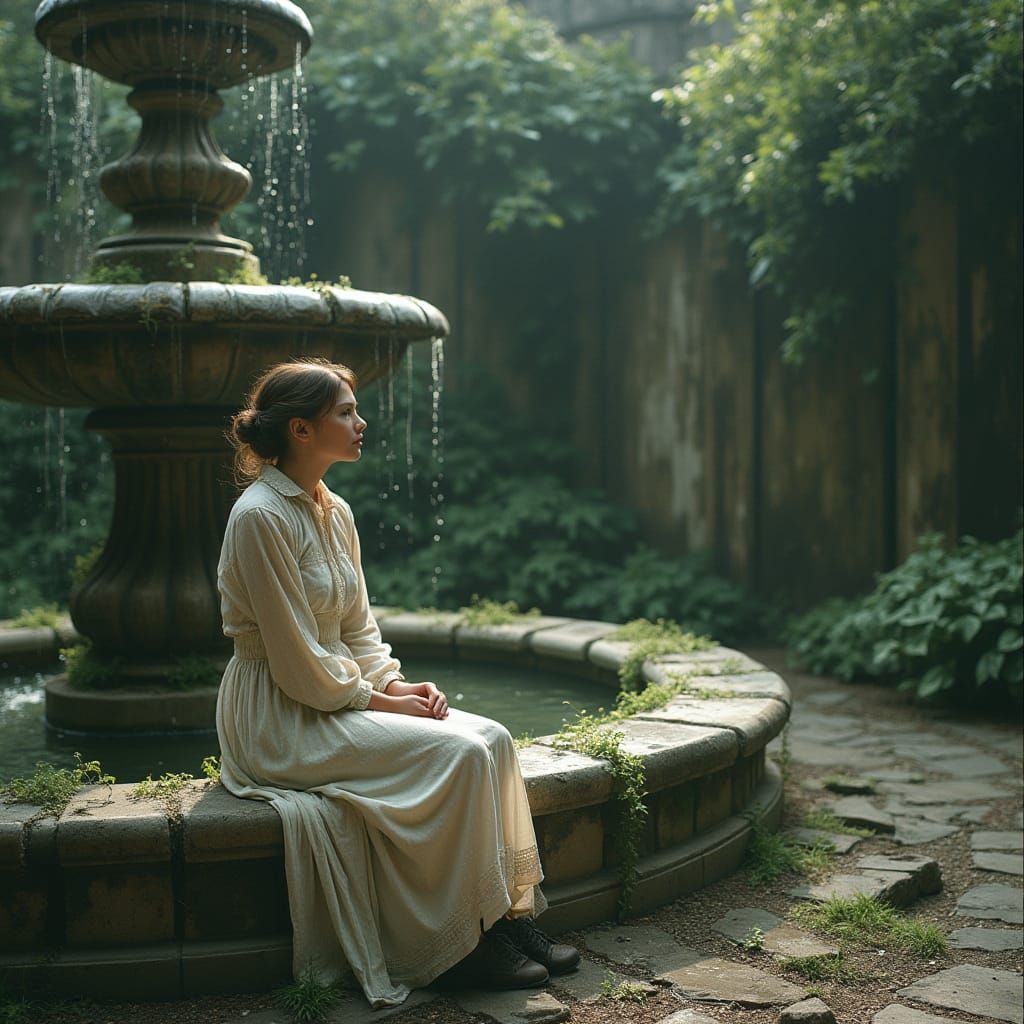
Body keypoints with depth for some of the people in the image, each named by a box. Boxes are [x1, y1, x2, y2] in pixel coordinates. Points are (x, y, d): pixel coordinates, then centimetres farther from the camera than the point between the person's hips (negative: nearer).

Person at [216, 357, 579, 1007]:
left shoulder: (334, 512, 9)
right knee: (457, 754, -21)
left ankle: (510, 913, -2)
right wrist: (380, 700, -13)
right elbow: (297, 661, -19)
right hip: (282, 718, -8)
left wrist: (396, 683, -2)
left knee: (493, 739, -9)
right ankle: (462, 945, -7)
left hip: (339, 696, 8)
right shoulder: (259, 517, -18)